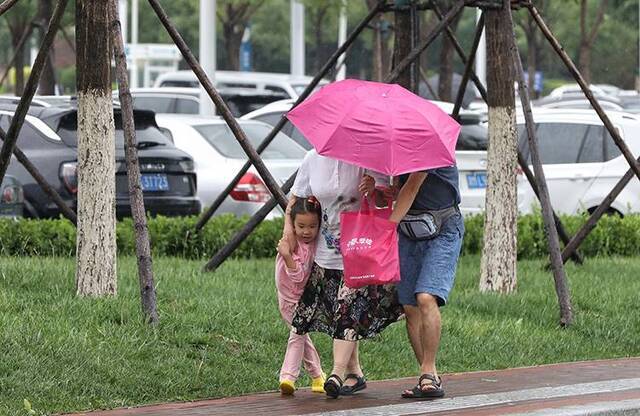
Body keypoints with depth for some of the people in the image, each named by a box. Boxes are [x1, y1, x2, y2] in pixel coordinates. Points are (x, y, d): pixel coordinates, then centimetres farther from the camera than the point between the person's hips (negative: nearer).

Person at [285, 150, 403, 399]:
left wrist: (375, 190, -31)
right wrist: (288, 232, 5)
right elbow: (296, 198, 14)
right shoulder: (313, 159, 3)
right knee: (340, 314, 5)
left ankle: (338, 373, -19)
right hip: (327, 254, 4)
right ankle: (354, 373, 15)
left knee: (349, 312, -14)